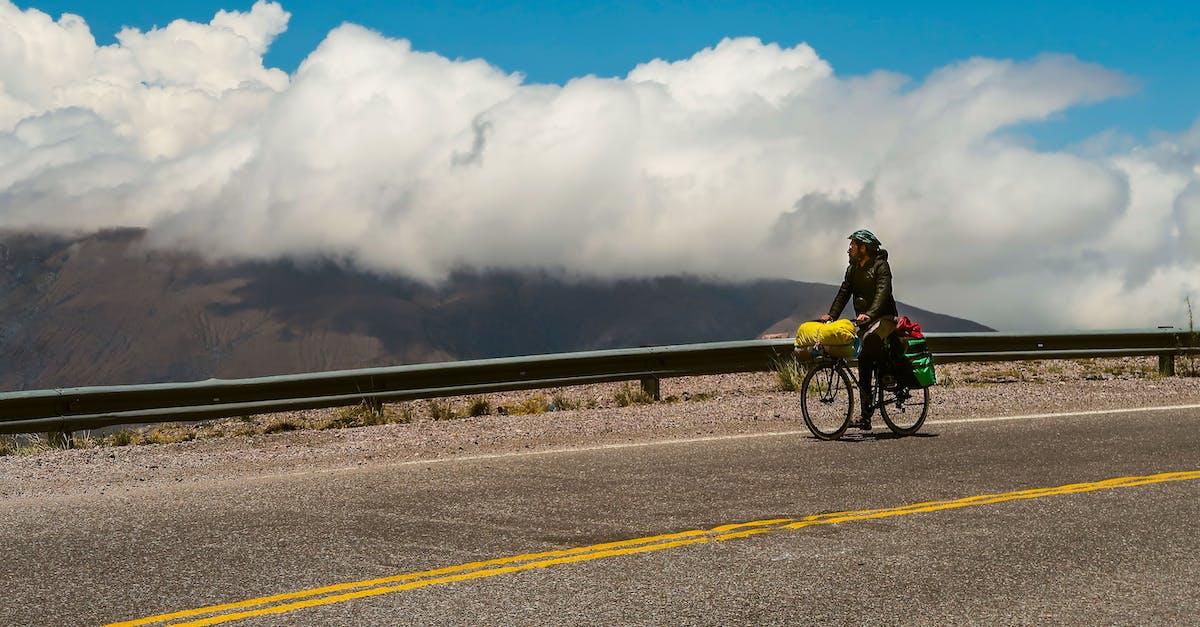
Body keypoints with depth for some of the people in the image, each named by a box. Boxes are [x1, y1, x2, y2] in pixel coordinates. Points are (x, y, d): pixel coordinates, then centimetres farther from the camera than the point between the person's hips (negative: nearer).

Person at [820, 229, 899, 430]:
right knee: (863, 366, 1)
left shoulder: (880, 266, -11)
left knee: (871, 338, -40)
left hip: (884, 317, -7)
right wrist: (831, 315, -9)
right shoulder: (853, 269, 12)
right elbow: (844, 293, 7)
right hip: (864, 322, 7)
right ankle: (865, 417, 2)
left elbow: (882, 292, -25)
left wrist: (869, 314, -40)